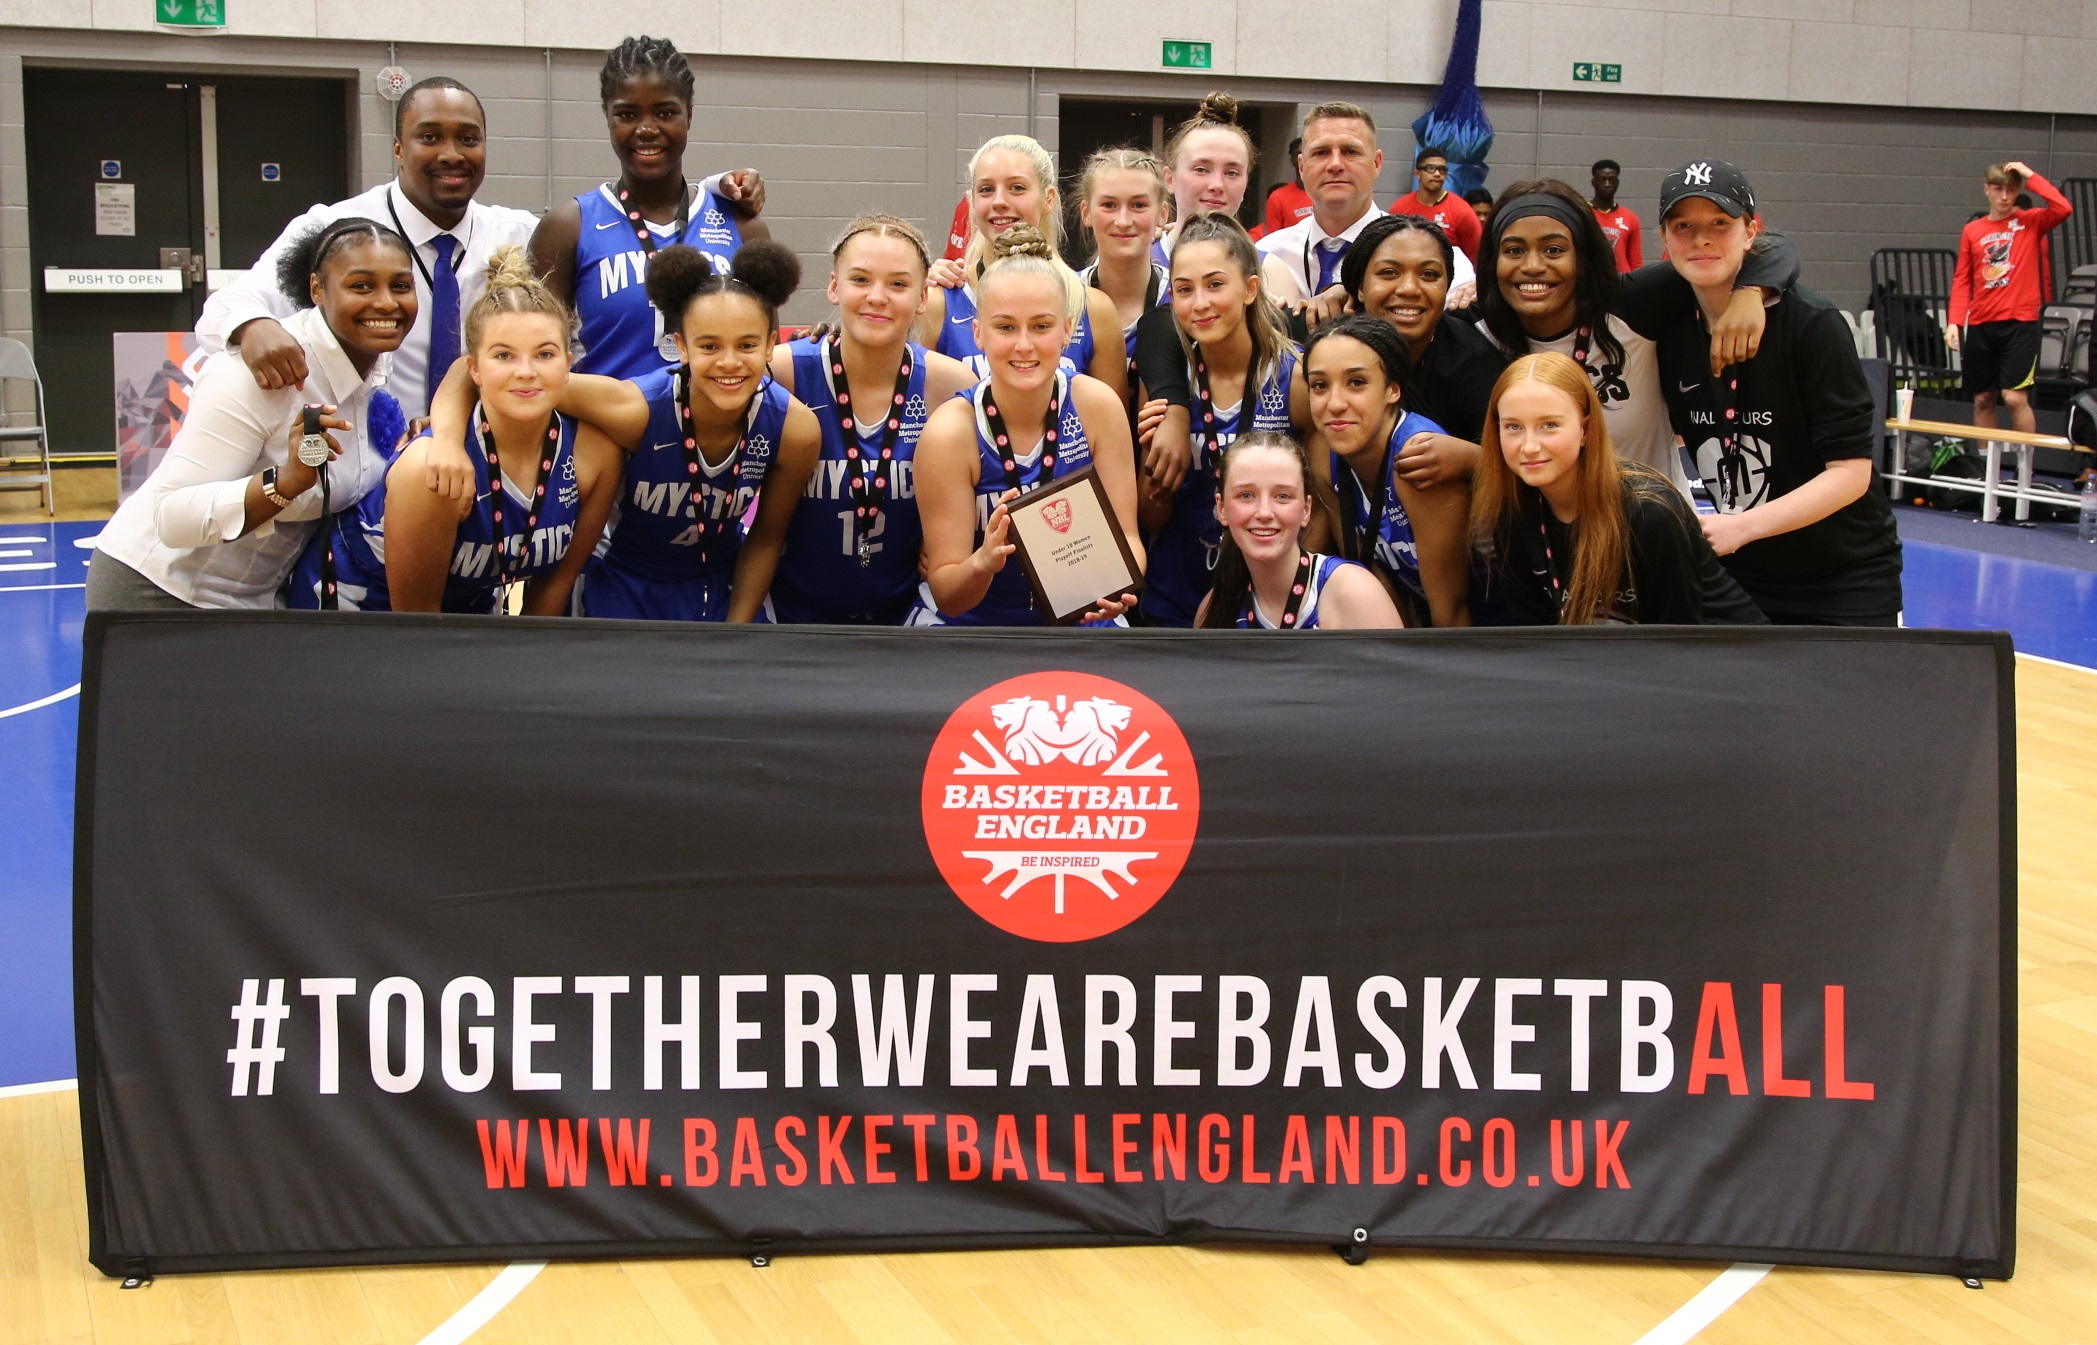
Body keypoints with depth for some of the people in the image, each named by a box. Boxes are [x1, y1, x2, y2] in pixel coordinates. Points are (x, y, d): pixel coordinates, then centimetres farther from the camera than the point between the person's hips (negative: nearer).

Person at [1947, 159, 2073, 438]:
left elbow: (2064, 208, -16)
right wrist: (1954, 322, -3)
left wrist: (2030, 175, -10)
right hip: (1981, 325, 3)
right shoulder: (1972, 231, 10)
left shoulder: (2032, 222, 4)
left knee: (2015, 397, -13)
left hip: (2020, 323, -3)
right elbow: (1961, 281, 8)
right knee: (1982, 400, 8)